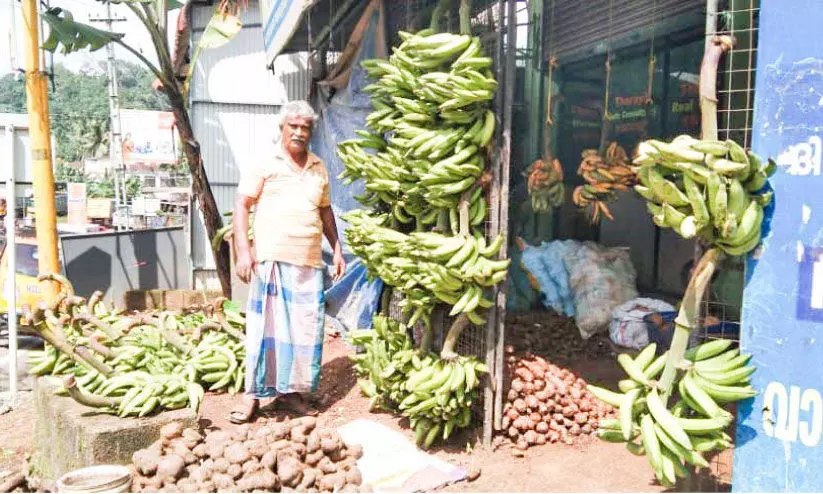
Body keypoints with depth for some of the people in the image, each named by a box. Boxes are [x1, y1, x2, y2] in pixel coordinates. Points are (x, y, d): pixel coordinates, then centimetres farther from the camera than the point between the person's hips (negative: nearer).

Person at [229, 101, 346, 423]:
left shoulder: (319, 168, 15)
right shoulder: (264, 164, 1)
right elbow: (242, 205, -2)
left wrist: (337, 248, 18)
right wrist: (243, 250, -11)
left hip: (310, 262, 5)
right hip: (271, 259, -4)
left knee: (306, 327, 6)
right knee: (266, 325, -1)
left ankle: (290, 390, 20)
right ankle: (252, 393, 11)